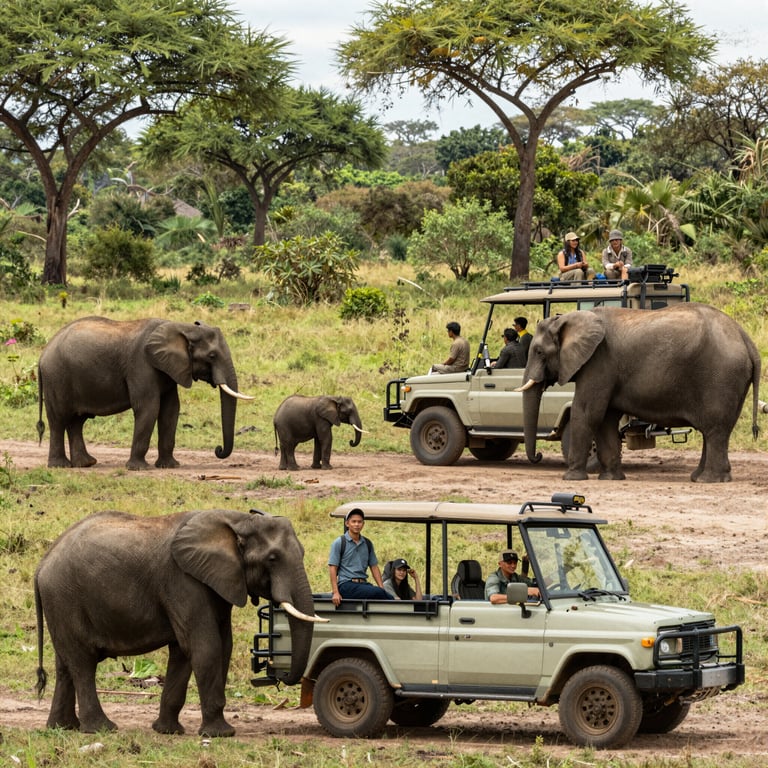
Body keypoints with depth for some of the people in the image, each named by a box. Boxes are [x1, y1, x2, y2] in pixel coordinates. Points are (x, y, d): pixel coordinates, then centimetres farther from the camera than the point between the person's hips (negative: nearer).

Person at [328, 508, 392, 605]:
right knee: (378, 593, -29)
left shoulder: (367, 544, 17)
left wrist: (382, 589, 6)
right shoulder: (339, 543, 2)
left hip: (363, 584, 5)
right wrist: (335, 592, -13)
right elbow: (332, 568, -2)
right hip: (346, 585, -5)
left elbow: (374, 567, 20)